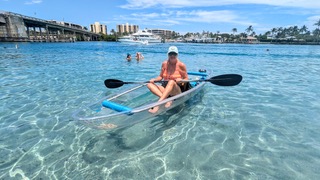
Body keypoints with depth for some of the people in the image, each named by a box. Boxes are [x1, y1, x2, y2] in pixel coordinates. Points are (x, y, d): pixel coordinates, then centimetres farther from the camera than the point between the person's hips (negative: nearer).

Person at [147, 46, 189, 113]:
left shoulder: (181, 65, -4)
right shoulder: (164, 64, 6)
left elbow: (186, 79, -1)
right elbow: (161, 77, 13)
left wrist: (181, 80, -23)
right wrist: (154, 79, -7)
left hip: (177, 90, -5)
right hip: (165, 88, 5)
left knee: (172, 82, -39)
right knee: (149, 84, -17)